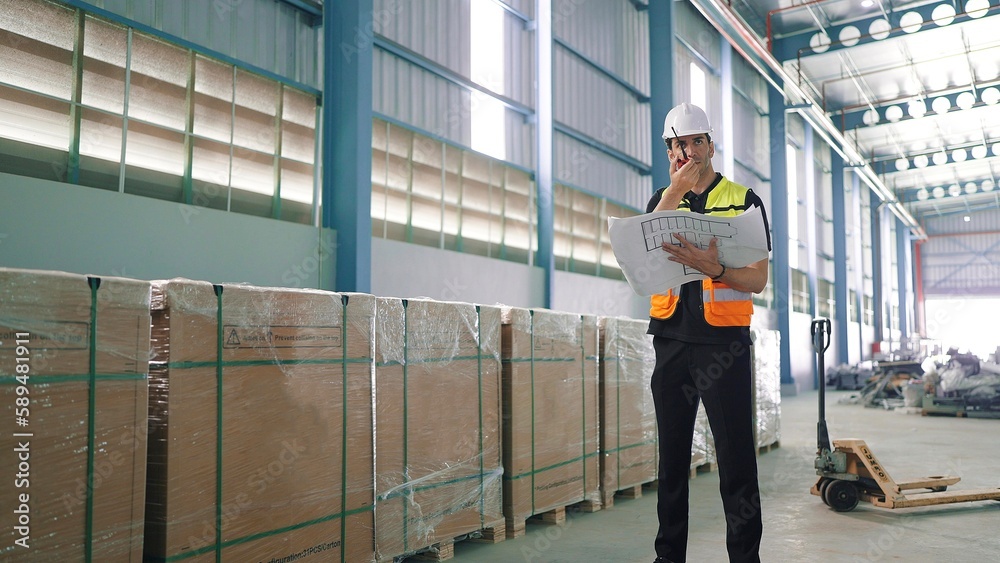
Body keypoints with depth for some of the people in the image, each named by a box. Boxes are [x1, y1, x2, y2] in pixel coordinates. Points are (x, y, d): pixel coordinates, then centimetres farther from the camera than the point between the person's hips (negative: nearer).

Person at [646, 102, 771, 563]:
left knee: (736, 458, -3)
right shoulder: (662, 199, 14)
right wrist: (675, 190, -11)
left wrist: (714, 269, -22)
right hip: (671, 339, 3)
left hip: (723, 342, -3)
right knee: (672, 456, 9)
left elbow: (758, 279, -2)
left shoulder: (742, 199, 4)